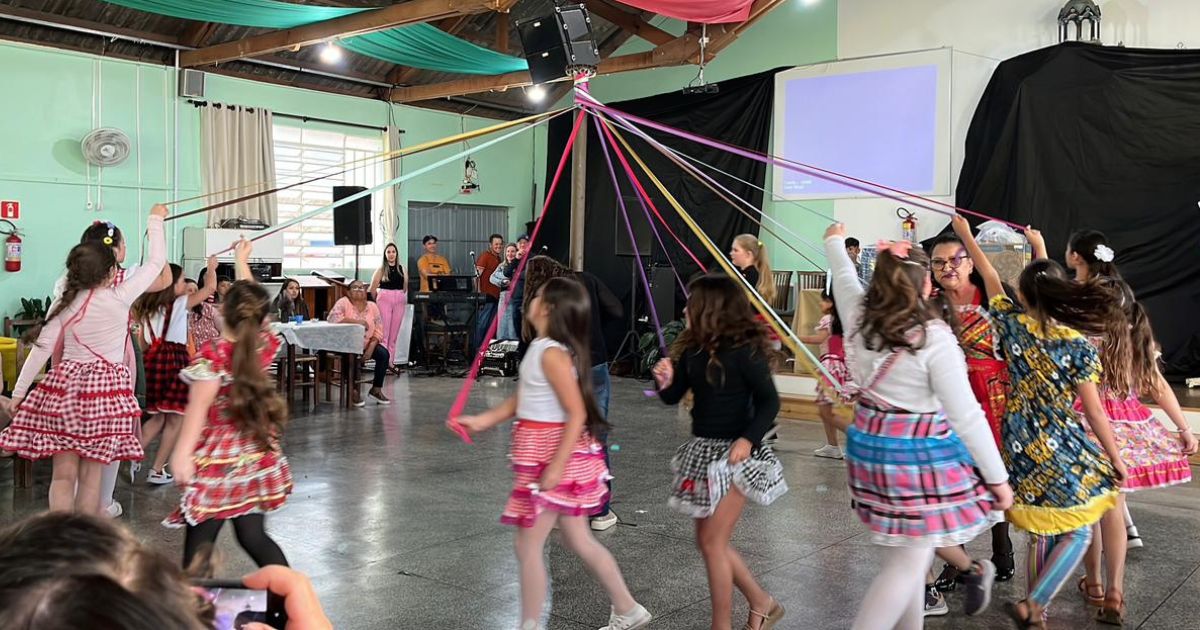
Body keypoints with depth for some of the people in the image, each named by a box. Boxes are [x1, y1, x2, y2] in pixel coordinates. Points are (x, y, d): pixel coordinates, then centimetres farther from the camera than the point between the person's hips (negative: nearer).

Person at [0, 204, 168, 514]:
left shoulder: (64, 303, 2)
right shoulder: (119, 297, -8)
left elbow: (41, 348, 2)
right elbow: (156, 261, 0)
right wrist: (156, 220, 14)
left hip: (67, 386, 3)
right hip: (107, 387, -3)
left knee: (63, 474, 6)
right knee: (90, 475, 4)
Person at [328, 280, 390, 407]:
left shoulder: (372, 306, 4)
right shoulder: (344, 303, -6)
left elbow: (378, 330, 1)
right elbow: (333, 318, -24)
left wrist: (371, 347, -15)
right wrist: (357, 321, -25)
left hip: (367, 344, 4)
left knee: (384, 354, -19)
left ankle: (376, 389, -2)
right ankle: (353, 390, -12)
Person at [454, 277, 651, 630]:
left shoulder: (551, 353, -20)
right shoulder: (542, 347, 8)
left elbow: (577, 414, -24)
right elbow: (522, 399, 16)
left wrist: (555, 468, -24)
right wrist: (483, 421, 11)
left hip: (555, 454, -10)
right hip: (545, 454, 10)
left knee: (528, 546, 2)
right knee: (578, 540, 18)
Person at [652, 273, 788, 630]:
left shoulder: (744, 350, -16)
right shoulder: (692, 349, 3)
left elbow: (769, 401, -15)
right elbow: (673, 397, 8)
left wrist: (748, 439, -28)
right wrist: (666, 382, -13)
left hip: (736, 452, -8)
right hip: (703, 450, 8)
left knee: (712, 541, -3)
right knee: (707, 540, 14)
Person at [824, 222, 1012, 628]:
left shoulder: (859, 317, -1)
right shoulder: (935, 337, -17)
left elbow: (844, 278, 22)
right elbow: (966, 416, -15)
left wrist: (835, 242, 43)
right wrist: (998, 477, -7)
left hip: (870, 448, 7)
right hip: (920, 456, -7)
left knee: (898, 555, 18)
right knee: (909, 563, 2)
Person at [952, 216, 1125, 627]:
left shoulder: (1011, 324, -5)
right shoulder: (1078, 347, -13)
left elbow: (991, 278, 12)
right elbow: (1095, 413, -7)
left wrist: (966, 235, 25)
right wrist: (1115, 458, 5)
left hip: (1021, 447, 5)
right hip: (1063, 450, -4)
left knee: (1040, 532, 18)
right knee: (1077, 534, 8)